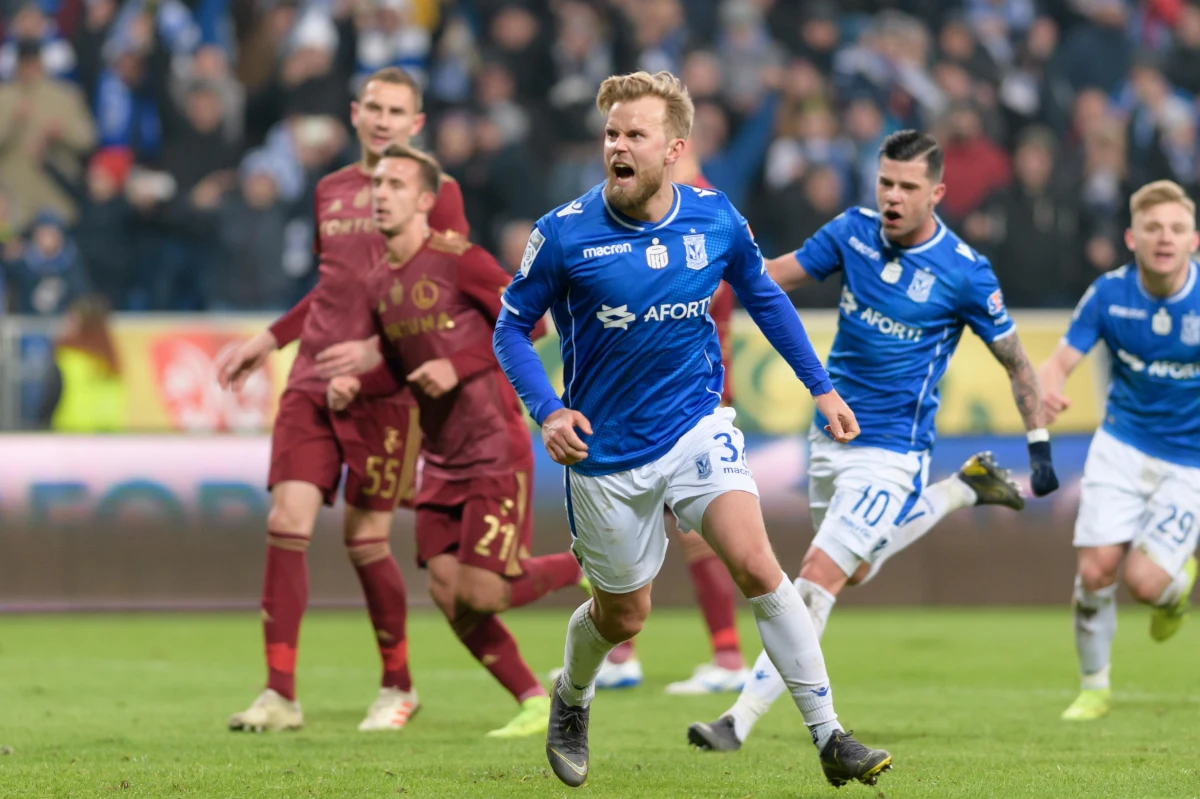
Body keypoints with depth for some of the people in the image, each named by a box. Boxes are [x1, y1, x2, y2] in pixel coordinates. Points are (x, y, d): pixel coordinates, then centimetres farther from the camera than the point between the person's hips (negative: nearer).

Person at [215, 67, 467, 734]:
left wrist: (380, 351, -17)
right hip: (313, 379, 5)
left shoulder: (437, 193, -2)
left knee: (365, 538, -3)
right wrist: (268, 341, 23)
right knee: (287, 522, -8)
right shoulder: (331, 192, 16)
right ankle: (280, 694, -5)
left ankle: (399, 686, 18)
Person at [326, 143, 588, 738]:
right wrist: (356, 386, 0)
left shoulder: (458, 261, -14)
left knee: (481, 594, -12)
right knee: (448, 595, -2)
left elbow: (529, 322, -13)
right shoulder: (380, 285, 9)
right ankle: (534, 704, 10)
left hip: (495, 452, -7)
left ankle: (584, 565, 14)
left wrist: (459, 366, -21)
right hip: (442, 460, 7)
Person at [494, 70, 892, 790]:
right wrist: (548, 411, -18)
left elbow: (764, 297, 13)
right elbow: (512, 328, -3)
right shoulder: (565, 234, -15)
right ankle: (571, 699, 46)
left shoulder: (716, 219, -7)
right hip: (606, 449, -1)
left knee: (757, 566, -20)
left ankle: (830, 737, -16)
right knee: (623, 616, 11)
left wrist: (822, 386, 11)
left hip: (697, 426, 1)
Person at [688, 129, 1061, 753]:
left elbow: (1016, 362, -3)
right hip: (830, 437, 7)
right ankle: (966, 487, 43)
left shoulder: (965, 273, -15)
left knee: (817, 581, -16)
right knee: (854, 569, 25)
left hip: (890, 453, -7)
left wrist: (1040, 445, -4)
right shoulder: (853, 231, -3)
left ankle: (741, 720, -13)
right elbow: (774, 277, 6)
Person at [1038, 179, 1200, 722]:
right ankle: (1094, 687, 16)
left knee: (1145, 581, -14)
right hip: (1122, 444, 2)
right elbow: (1062, 359, -9)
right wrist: (1049, 387, -34)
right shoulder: (1109, 294, -11)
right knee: (1096, 570, -7)